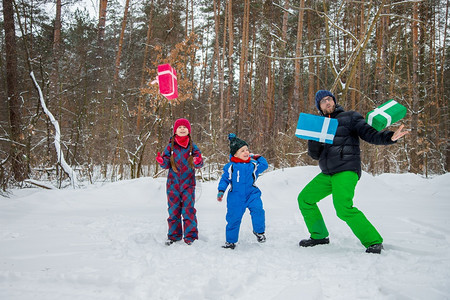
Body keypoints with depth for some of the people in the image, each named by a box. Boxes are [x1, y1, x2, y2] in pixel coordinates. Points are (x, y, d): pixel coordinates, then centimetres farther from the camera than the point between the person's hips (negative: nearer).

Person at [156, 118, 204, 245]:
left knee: (188, 209, -3)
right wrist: (162, 161, -16)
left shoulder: (193, 146, 3)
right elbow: (166, 164, 5)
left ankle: (190, 236, 5)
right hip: (173, 183, 2)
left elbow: (199, 164, -1)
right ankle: (173, 236, 17)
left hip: (188, 183, -1)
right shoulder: (170, 146, 5)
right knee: (173, 210, 6)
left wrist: (198, 161, -23)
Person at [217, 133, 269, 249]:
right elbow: (224, 179, 4)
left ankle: (259, 231, 0)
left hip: (251, 194, 2)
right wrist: (221, 191, -5)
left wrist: (257, 157, 14)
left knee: (257, 210, -23)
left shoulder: (253, 164, 5)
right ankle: (230, 240, 21)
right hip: (236, 197, -1)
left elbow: (264, 165, 21)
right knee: (233, 217, 2)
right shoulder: (230, 167, -3)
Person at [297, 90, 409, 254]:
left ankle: (373, 241, -12)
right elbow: (315, 155, 13)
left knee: (343, 208, -25)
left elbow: (370, 134, -9)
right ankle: (319, 236, 23)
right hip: (327, 174, 7)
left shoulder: (349, 117, 2)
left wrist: (390, 137, -29)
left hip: (346, 171, -7)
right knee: (304, 199, 9)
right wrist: (313, 139, -8)